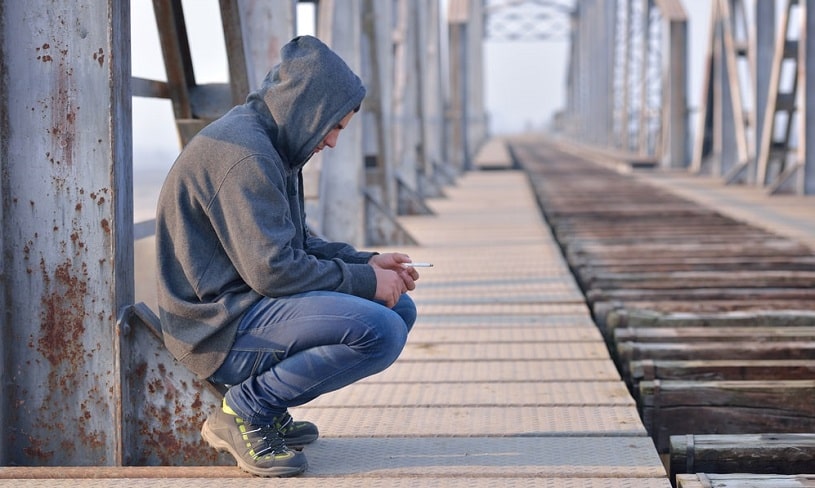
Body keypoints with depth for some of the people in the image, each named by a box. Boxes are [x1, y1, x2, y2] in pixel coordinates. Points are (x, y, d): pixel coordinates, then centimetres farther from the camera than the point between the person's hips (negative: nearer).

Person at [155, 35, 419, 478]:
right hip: (220, 327, -11)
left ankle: (264, 406, 7)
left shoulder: (268, 144, 15)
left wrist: (366, 262, 7)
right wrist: (364, 280, -12)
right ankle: (246, 411, -10)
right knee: (380, 332, -25)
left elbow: (297, 243, 22)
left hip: (248, 304, 11)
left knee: (401, 309, 9)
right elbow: (272, 269, -23)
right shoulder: (244, 153, -19)